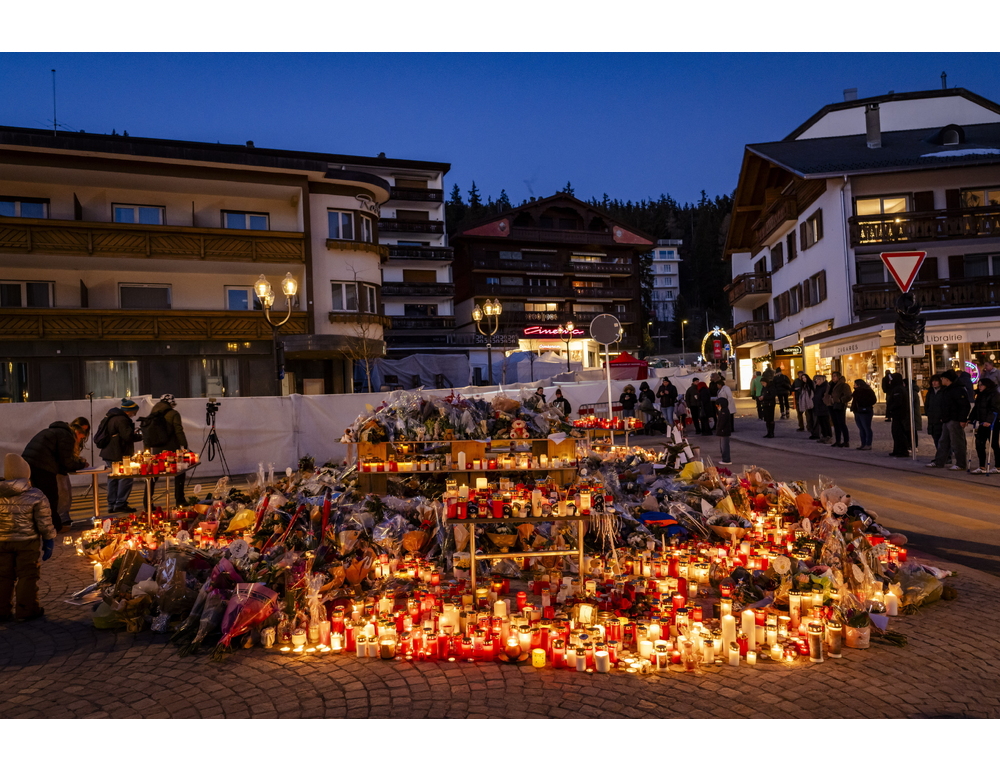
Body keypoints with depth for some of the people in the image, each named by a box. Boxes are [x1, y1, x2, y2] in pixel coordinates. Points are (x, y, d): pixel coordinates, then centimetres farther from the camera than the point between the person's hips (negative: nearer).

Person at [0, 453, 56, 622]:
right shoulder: (36, 496, -12)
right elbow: (45, 523, -10)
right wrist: (49, 542, 0)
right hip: (27, 542, -3)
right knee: (27, 575, 6)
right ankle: (26, 610, 11)